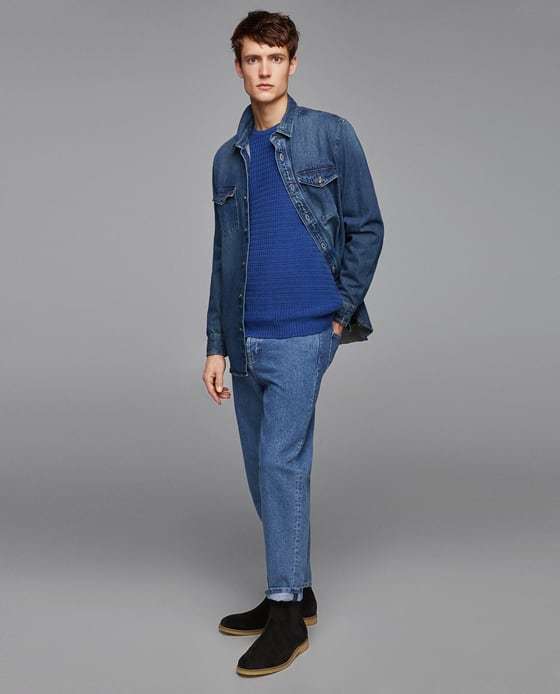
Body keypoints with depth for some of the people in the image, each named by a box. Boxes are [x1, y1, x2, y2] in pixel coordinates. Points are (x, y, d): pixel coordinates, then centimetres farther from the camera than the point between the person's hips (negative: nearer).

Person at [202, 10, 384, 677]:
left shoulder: (330, 135, 1)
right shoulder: (228, 158, 15)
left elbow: (366, 227, 1)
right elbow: (221, 256, 16)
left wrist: (342, 312, -6)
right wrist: (216, 345, 11)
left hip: (302, 331, -6)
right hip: (245, 338, 6)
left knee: (282, 460, -11)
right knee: (261, 470, 10)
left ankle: (287, 615, 0)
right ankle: (295, 591, 25)